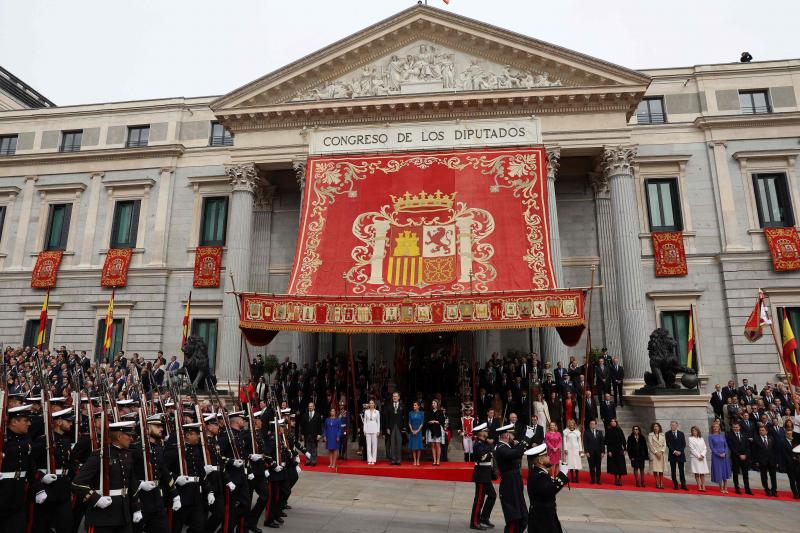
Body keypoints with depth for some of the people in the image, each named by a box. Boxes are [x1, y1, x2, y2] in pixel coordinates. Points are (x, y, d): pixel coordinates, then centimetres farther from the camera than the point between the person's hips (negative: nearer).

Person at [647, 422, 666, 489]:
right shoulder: (650, 435, 2)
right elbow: (650, 445, -3)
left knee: (661, 469, -3)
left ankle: (661, 483, 0)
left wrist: (661, 452, -6)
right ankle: (657, 483, 1)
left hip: (661, 454, 2)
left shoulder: (662, 435, 11)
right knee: (655, 469, -4)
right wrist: (656, 452, -10)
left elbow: (664, 444, 7)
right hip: (653, 454, -2)